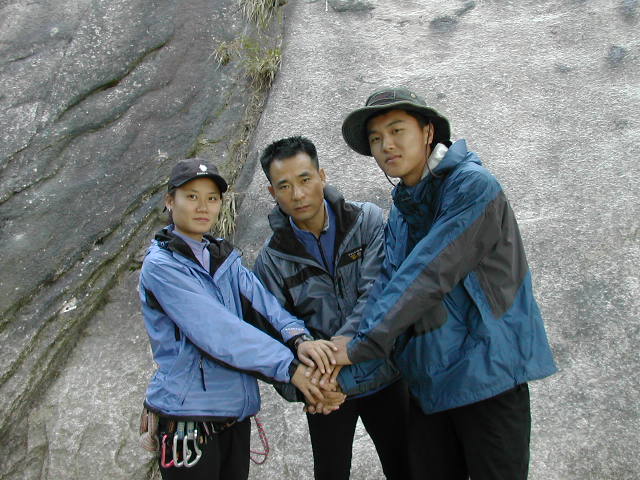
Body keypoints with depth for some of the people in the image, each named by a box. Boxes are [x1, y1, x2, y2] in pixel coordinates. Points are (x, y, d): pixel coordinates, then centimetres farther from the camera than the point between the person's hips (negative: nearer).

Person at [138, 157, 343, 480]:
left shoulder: (223, 258, 11)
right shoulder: (161, 265, -12)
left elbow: (260, 300, -6)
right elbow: (216, 331, -22)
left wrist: (297, 337, -25)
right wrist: (289, 367, -24)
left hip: (236, 415, 6)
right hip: (188, 422, -6)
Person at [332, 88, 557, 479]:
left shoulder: (471, 186, -13)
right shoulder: (400, 212, 11)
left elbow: (428, 273, -22)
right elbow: (388, 285, -2)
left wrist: (363, 343, -21)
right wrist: (338, 360, -17)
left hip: (488, 374, -7)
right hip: (427, 381, 7)